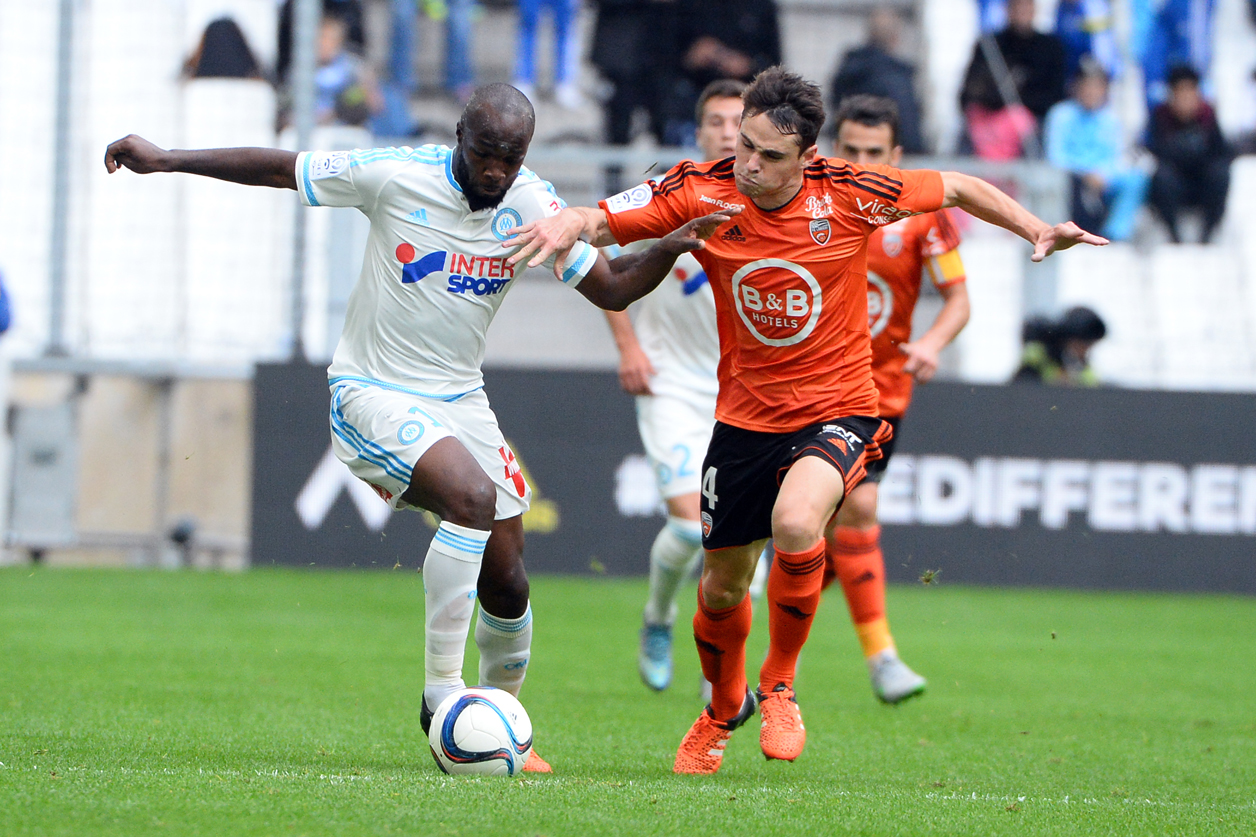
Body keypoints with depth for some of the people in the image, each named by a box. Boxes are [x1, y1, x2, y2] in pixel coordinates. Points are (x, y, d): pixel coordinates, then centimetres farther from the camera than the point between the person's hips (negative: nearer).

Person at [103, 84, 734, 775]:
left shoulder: (532, 206, -5)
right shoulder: (395, 176, -16)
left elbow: (610, 289, 1)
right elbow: (279, 168, -5)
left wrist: (669, 249, -17)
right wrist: (164, 160, -4)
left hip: (459, 400, 5)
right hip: (373, 395, -5)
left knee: (505, 582, 2)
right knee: (472, 497, -31)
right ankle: (441, 689, -21)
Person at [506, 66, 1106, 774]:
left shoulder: (849, 196, -17)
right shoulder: (702, 193, -14)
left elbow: (956, 188, -1)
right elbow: (601, 222, -9)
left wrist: (1037, 231, -10)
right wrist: (567, 225, -32)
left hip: (838, 410, -3)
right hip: (745, 416, 3)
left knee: (795, 523, -33)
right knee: (723, 586, 14)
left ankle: (780, 685, -8)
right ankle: (724, 708, 47)